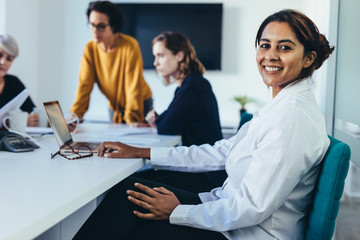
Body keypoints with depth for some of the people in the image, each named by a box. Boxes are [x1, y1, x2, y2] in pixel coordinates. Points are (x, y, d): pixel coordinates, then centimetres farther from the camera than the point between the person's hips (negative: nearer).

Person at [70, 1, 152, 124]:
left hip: (140, 104, -4)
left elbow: (134, 87, -24)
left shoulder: (130, 46, -24)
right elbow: (84, 85, -12)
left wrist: (131, 121, -27)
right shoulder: (90, 49, -11)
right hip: (114, 107, 4)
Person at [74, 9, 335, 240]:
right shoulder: (280, 107, 9)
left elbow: (253, 208, -25)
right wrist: (141, 152, 13)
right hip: (230, 212, 9)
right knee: (126, 190, 2)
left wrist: (178, 212, -14)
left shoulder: (294, 116, -23)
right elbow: (221, 152, 12)